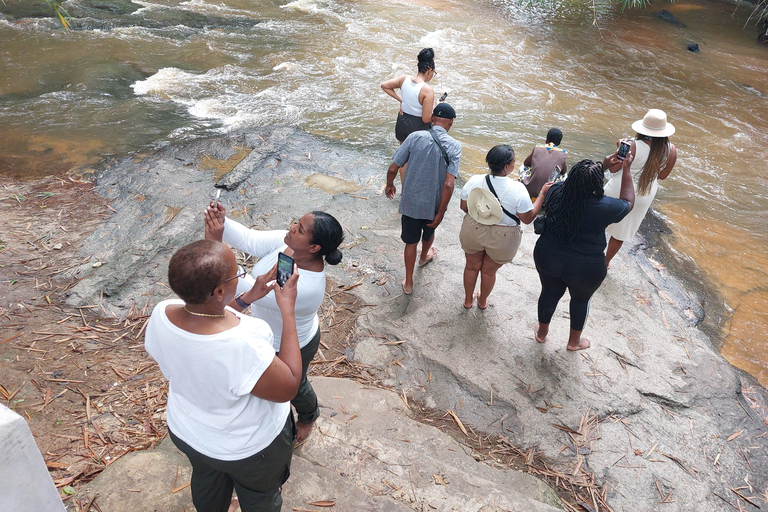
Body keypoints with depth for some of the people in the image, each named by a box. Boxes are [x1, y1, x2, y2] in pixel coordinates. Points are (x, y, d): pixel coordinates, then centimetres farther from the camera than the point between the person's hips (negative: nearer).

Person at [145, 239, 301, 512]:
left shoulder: (161, 315, -25)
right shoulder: (242, 347, -45)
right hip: (249, 448, -5)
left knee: (207, 481, 38)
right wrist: (288, 310, -27)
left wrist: (248, 297, -3)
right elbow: (287, 388, -27)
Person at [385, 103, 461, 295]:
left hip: (410, 202, 0)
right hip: (433, 205, 1)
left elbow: (393, 168, -10)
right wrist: (440, 214, -13)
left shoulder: (415, 137, -13)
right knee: (428, 232, 31)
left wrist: (389, 185, 11)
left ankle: (408, 283, 29)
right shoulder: (454, 146, -15)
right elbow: (448, 185, -22)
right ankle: (424, 257, 61)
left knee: (411, 241, 18)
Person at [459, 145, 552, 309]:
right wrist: (542, 194, -9)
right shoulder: (518, 190, -26)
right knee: (489, 271, 22)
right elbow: (528, 219, -15)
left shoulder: (474, 181, -17)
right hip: (502, 239, -2)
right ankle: (483, 301, 47)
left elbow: (464, 207, -4)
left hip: (473, 232, 2)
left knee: (472, 266, 24)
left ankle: (468, 300, 45)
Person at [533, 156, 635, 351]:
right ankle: (574, 341, 47)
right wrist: (626, 171, 0)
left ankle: (541, 332, 49)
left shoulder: (556, 192, -17)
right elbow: (628, 203, -4)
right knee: (580, 299, 24)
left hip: (547, 258, 3)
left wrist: (607, 165, 13)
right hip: (584, 269, -3)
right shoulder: (604, 207, -27)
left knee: (549, 293, 25)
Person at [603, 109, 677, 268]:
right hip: (643, 197, 4)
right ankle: (606, 262, 35)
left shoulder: (632, 146, -25)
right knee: (620, 233, 19)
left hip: (618, 191, -3)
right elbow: (662, 175, 0)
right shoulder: (671, 150, -13)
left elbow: (613, 168, -15)